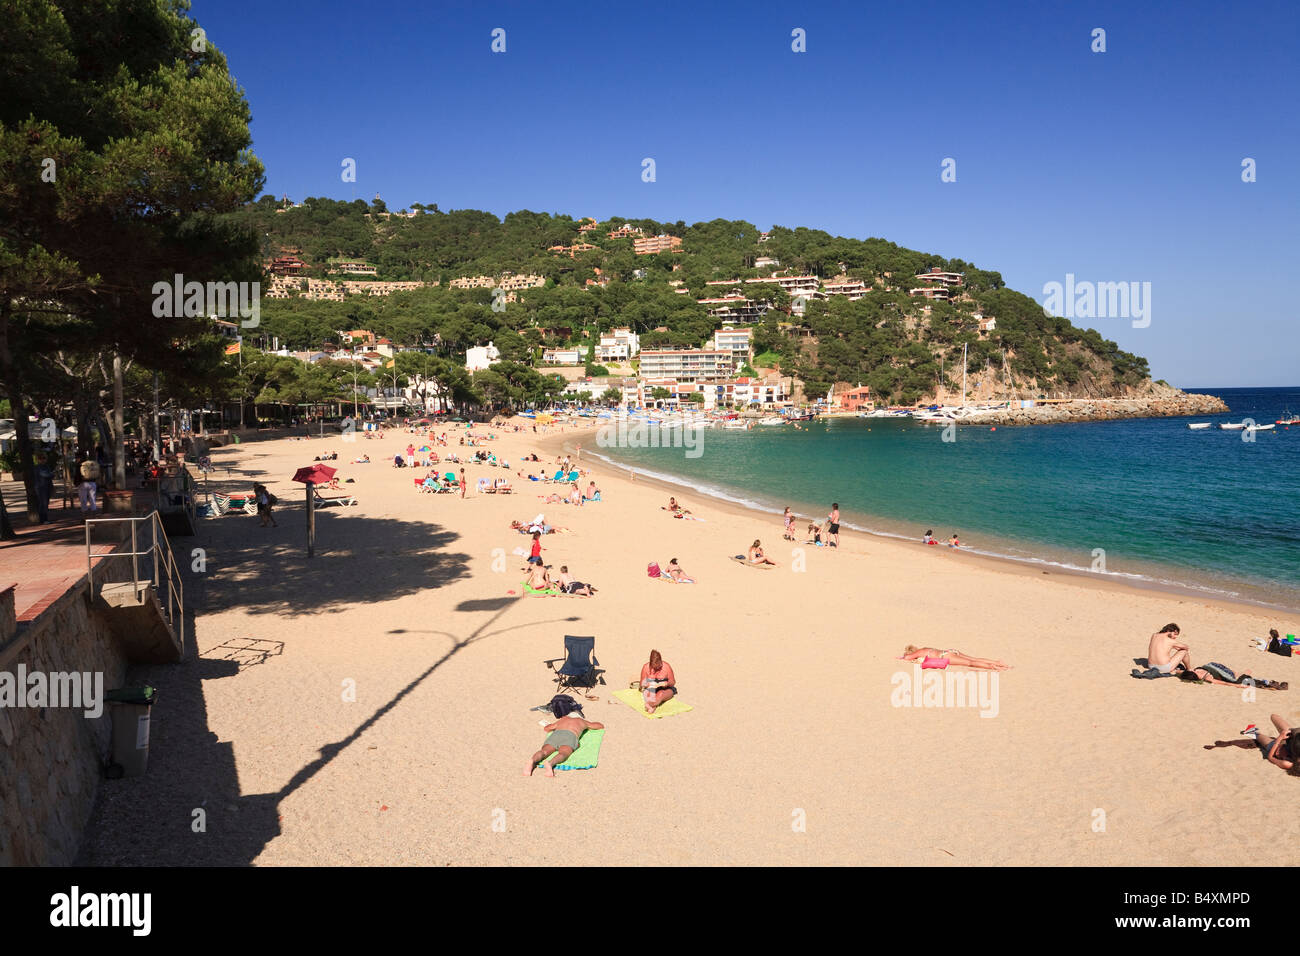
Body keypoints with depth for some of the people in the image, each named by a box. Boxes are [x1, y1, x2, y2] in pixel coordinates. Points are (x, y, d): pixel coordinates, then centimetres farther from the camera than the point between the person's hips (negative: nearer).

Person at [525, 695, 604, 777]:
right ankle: (551, 764, -62)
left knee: (544, 751, -22)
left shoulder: (561, 720, 41)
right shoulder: (582, 721, 37)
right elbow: (601, 726, 51)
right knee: (563, 754, -29)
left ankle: (532, 761, -55)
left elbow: (546, 728, 54)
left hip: (555, 734, 3)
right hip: (570, 736, -2)